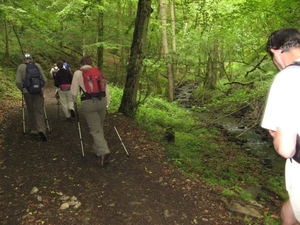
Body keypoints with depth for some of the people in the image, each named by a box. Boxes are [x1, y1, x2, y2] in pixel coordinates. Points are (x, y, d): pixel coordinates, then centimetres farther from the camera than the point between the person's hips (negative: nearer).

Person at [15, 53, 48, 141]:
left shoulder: (20, 67, -1)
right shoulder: (37, 65, 2)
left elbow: (18, 81, -9)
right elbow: (44, 79, -1)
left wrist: (22, 89, 8)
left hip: (27, 91, 0)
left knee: (31, 111, 14)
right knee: (39, 110, 2)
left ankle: (35, 129, 24)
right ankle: (41, 129, -14)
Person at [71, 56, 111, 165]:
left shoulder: (77, 73, 8)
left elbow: (74, 91, 7)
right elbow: (106, 88, 13)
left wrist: (75, 102, 26)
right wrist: (107, 104, 21)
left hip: (89, 102, -3)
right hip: (102, 100, 4)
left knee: (95, 129, -1)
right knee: (99, 127, 19)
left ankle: (104, 152, -15)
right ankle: (98, 150, 28)